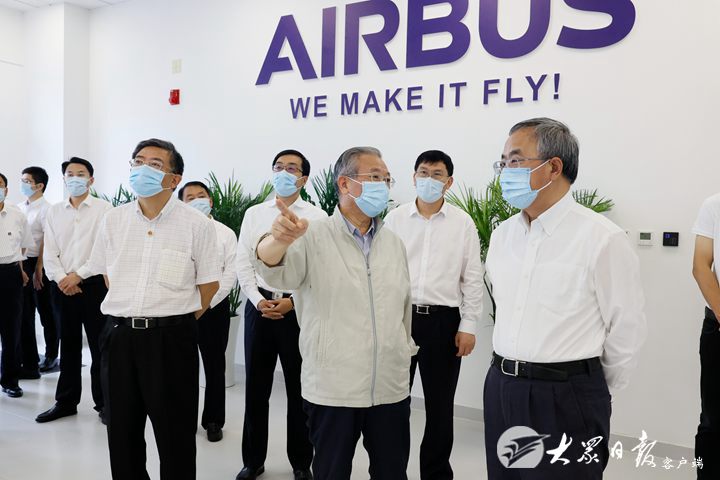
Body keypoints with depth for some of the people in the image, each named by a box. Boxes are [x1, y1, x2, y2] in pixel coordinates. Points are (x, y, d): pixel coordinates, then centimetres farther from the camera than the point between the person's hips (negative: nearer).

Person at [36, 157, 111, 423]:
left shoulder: (104, 208, -2)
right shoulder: (54, 211, 11)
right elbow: (49, 253, 6)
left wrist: (77, 276, -12)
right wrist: (61, 279, -9)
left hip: (94, 284, -4)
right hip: (63, 287, 4)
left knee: (100, 346, 1)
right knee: (68, 346, 13)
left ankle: (104, 403, 12)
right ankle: (65, 401, 24)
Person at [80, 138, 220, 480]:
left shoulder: (197, 224, -6)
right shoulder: (113, 220, 7)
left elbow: (209, 284, 0)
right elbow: (107, 274, 17)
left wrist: (176, 320, 5)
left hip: (171, 339, -4)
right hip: (119, 336, 4)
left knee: (175, 435, 6)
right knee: (122, 431, 15)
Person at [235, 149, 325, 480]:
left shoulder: (317, 217, -1)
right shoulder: (254, 214, 8)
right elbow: (243, 263, 5)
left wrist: (293, 302, -13)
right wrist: (259, 301, -7)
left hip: (298, 309, -2)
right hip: (258, 307, 3)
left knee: (300, 389, 8)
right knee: (256, 387, 11)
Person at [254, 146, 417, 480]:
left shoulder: (393, 242, 9)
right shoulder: (314, 237, -7)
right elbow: (275, 271, -25)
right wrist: (280, 240, -47)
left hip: (392, 388, 4)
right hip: (332, 389, -4)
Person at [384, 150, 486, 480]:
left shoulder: (463, 223, 1)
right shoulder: (395, 219, 3)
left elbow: (472, 279, 2)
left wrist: (468, 326, -2)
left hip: (443, 320, 0)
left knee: (440, 405, 11)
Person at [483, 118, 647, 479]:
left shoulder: (603, 239, -13)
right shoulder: (502, 234, 7)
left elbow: (626, 328, -7)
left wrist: (591, 390, 4)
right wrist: (511, 371, 17)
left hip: (564, 399, -6)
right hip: (500, 389, 6)